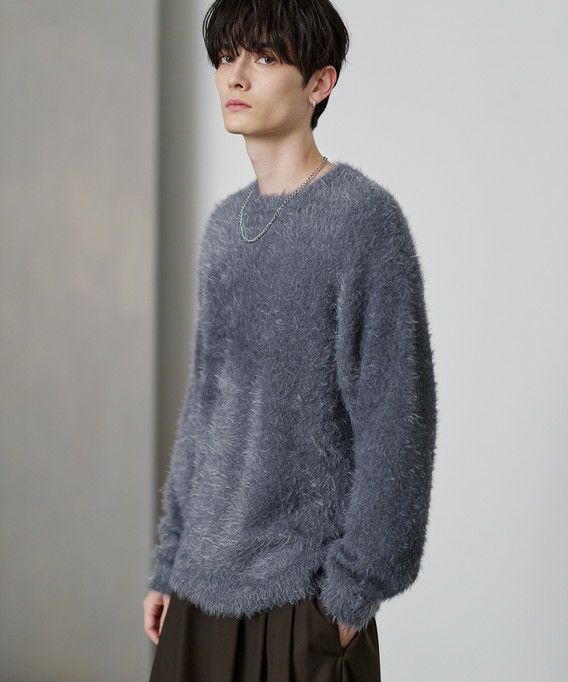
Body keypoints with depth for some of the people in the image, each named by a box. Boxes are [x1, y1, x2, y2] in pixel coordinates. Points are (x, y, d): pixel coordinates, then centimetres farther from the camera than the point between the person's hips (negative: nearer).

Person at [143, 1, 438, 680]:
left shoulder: (363, 217, -10)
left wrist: (353, 587, -14)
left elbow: (396, 419, -13)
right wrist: (170, 562, 13)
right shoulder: (224, 224, 10)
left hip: (303, 591, -6)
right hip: (206, 583, 6)